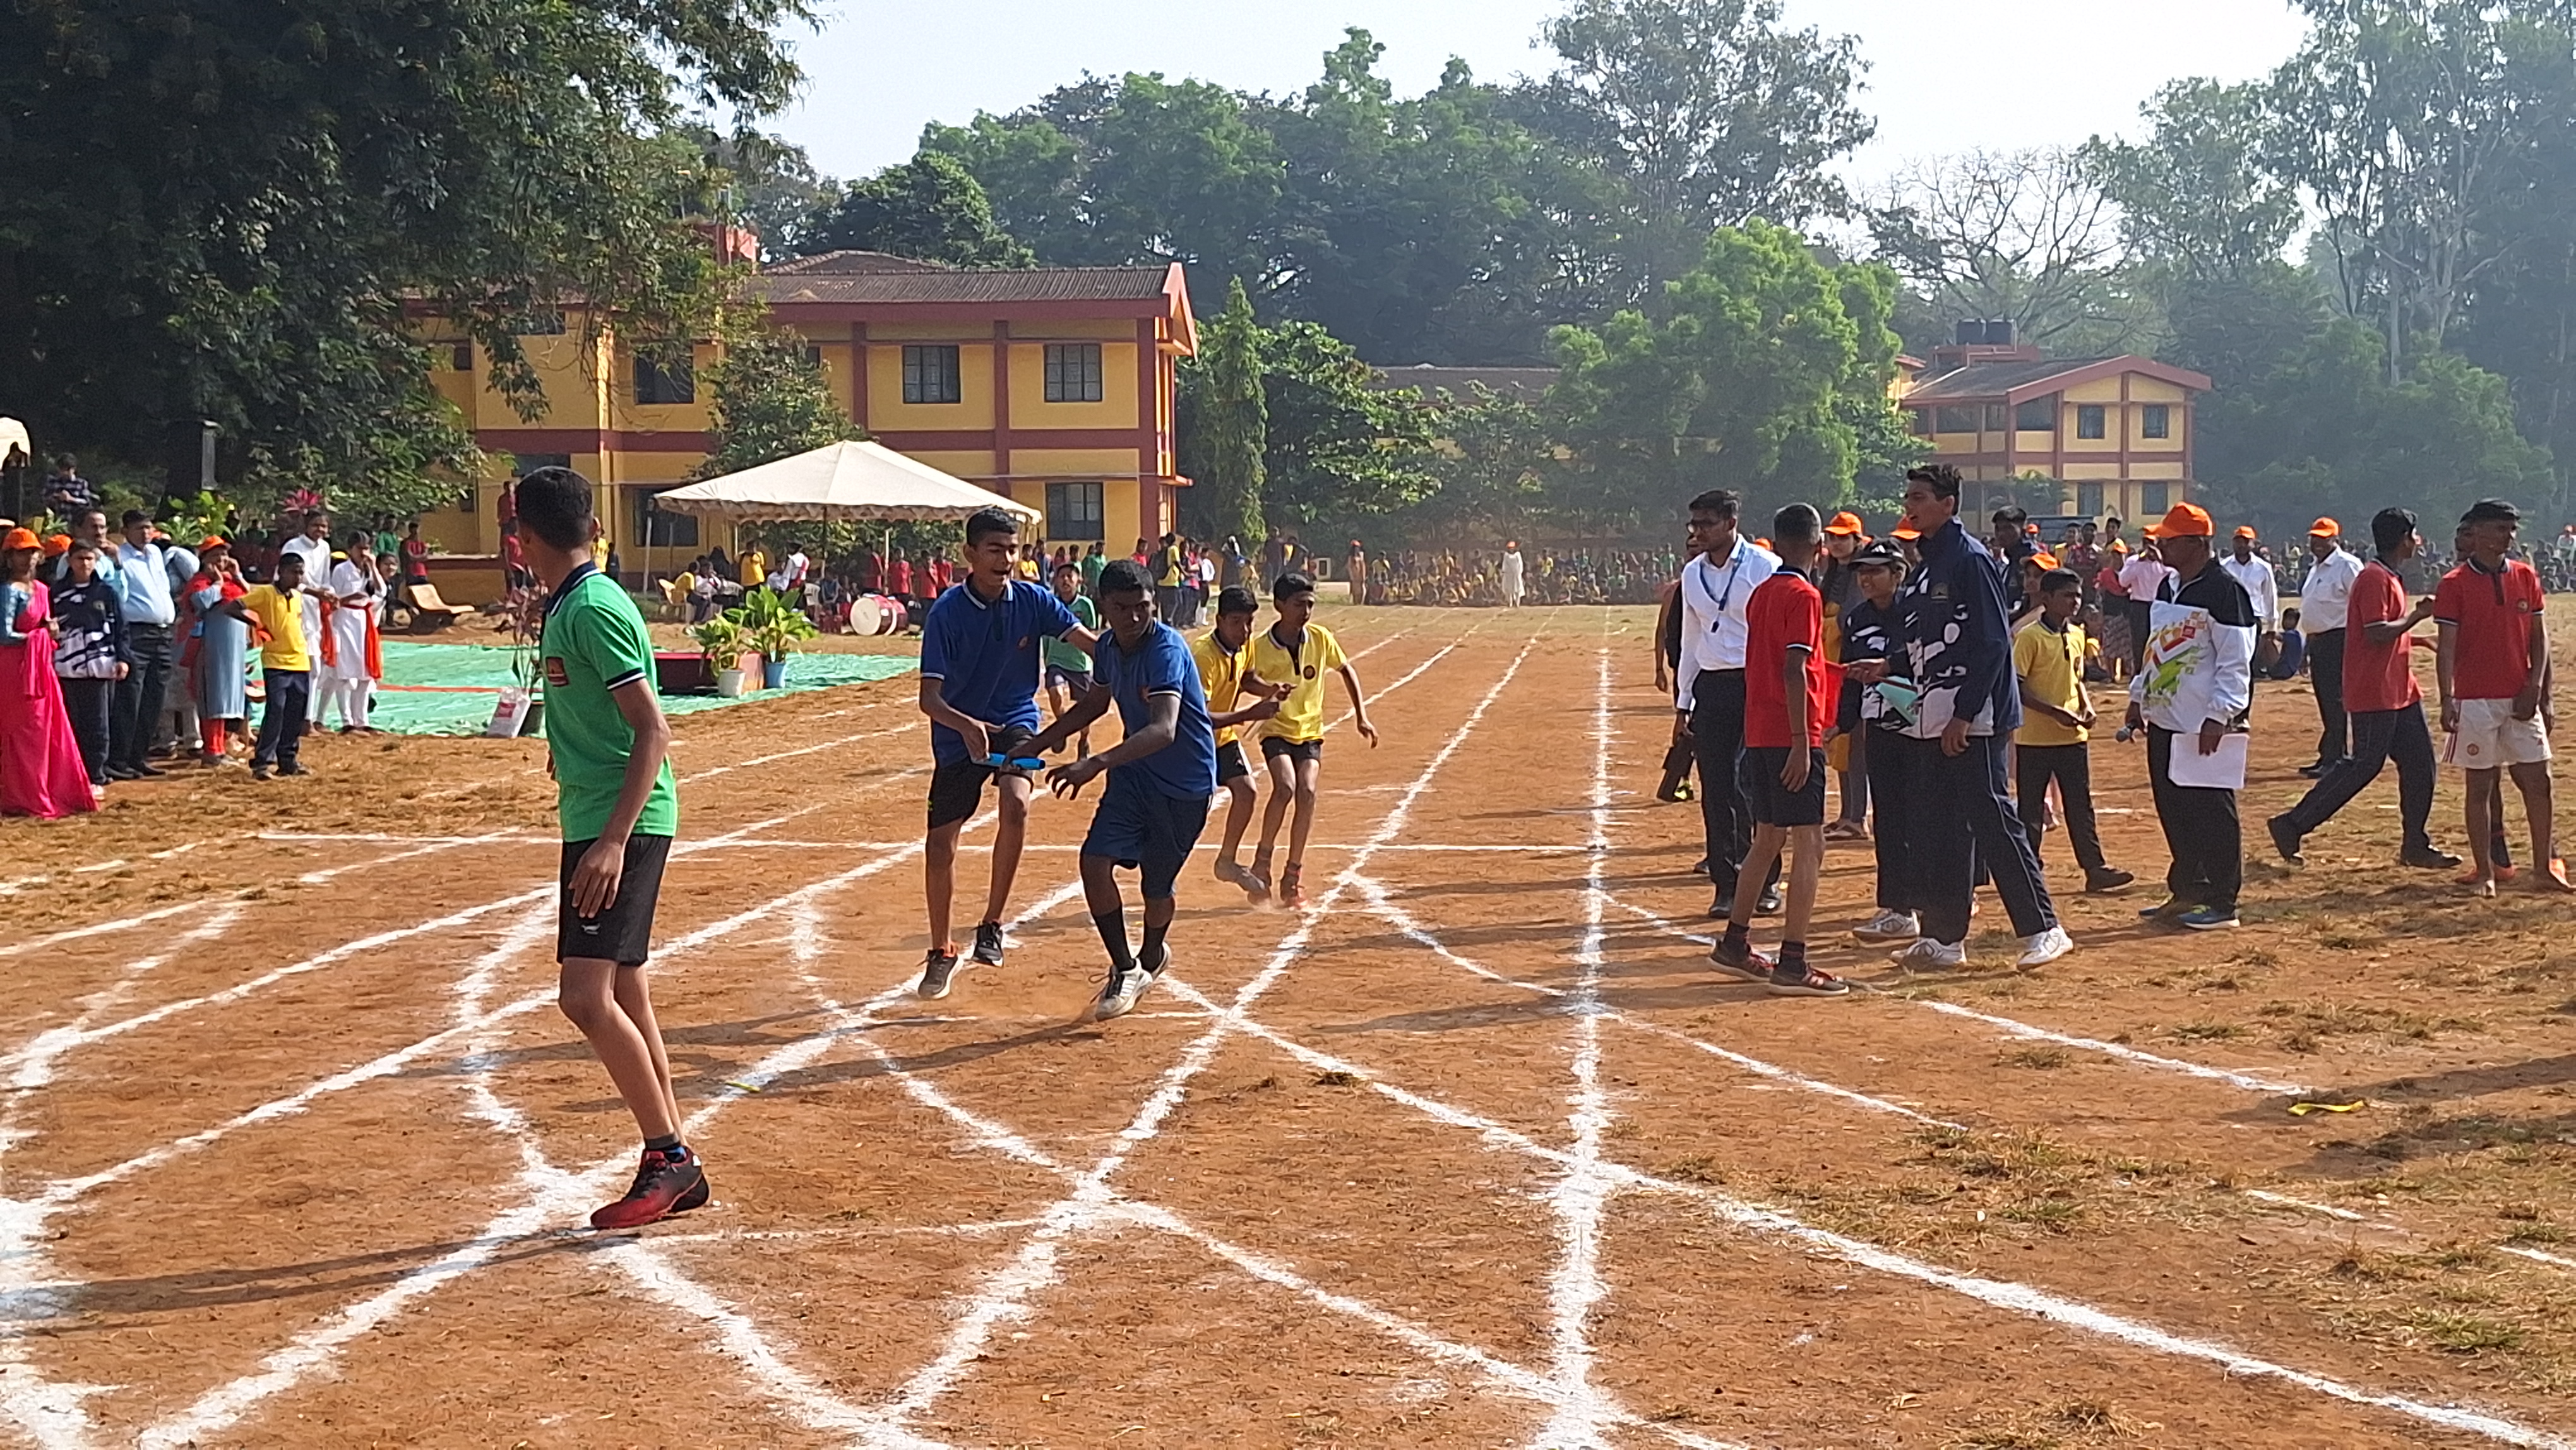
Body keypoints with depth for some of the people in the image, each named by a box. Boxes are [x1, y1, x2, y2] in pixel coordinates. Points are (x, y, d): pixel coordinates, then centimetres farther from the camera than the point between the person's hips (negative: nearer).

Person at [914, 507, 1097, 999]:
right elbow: (929, 697, -22)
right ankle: (941, 953, 24)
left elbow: (1090, 642, -14)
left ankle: (992, 924, -12)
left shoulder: (1032, 600, -9)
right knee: (939, 844, 2)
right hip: (958, 733, 0)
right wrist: (967, 725, -41)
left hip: (1015, 722, 0)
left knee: (1016, 804, -29)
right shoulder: (946, 613, -17)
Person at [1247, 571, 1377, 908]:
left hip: (1311, 732, 2)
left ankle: (1294, 875, -5)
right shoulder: (1260, 646, -13)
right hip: (1276, 731, -2)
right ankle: (1262, 861, -8)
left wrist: (1361, 716, 8)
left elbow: (1346, 670, 12)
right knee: (1285, 786, -26)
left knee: (1307, 792, -18)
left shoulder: (1321, 638, -5)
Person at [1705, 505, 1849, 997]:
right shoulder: (1803, 596, -11)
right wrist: (1801, 744, -21)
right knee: (1809, 846, -7)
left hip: (1759, 734, 9)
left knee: (1767, 841, 19)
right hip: (1791, 736, -9)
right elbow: (1794, 671, -19)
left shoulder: (1761, 594, 13)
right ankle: (1792, 965, -10)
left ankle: (1734, 944, 26)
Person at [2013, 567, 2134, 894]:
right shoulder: (2029, 637, -12)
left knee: (2081, 806, 7)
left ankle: (2095, 869, 8)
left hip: (2073, 736, 6)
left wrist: (2086, 707, 3)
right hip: (2034, 737, -6)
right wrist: (2055, 711, -21)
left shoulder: (2077, 635, 9)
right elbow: (2016, 687, -15)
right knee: (2031, 809, 4)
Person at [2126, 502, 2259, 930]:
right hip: (2163, 721, 9)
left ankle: (2222, 904, 3)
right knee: (2172, 810, 14)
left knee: (2212, 813, -3)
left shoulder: (2224, 591, -14)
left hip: (2205, 726, -9)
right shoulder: (2168, 588, 14)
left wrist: (2218, 717, -22)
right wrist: (2139, 696, 21)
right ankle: (2185, 892, 25)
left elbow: (2236, 663, -17)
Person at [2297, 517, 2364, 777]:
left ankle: (2334, 759, -8)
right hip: (2316, 640, 9)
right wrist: (2308, 648, 22)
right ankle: (2328, 758, 17)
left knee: (2335, 702, -9)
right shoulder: (2315, 569, 19)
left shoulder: (2347, 566, -10)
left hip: (2338, 641, -9)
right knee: (2325, 702, 12)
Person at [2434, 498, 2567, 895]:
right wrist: (2448, 699, -18)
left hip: (2522, 698, 4)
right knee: (2481, 785, 2)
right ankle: (2484, 873, 8)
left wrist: (2535, 687, -3)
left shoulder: (2525, 577, 8)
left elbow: (2539, 637, 9)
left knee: (2537, 780, 3)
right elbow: (2447, 647, -8)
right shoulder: (2454, 585, -4)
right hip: (2477, 699, -4)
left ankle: (2544, 869, 11)